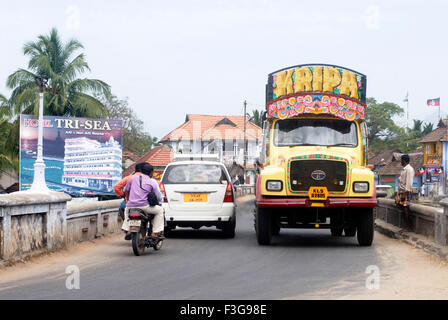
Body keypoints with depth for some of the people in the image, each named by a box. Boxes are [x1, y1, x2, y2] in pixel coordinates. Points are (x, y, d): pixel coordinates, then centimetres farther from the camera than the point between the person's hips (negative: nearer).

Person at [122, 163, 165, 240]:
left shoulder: (134, 178, 13)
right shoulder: (153, 182, 4)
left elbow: (126, 191, 22)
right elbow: (159, 197, 4)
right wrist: (161, 199, 27)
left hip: (131, 205, 4)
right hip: (143, 206, -4)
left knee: (127, 210, 39)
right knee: (160, 210, 15)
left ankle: (128, 230, 24)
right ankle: (155, 232, 5)